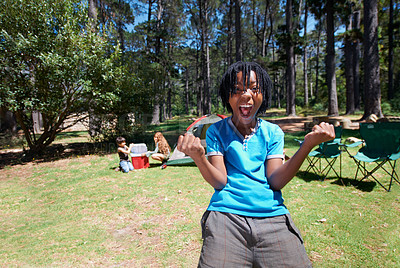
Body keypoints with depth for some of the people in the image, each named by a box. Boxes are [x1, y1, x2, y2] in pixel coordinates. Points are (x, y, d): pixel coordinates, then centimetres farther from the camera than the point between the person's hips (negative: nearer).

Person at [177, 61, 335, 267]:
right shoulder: (216, 131, 8)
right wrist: (198, 156, -21)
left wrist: (308, 145, -11)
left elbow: (275, 181, 0)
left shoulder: (273, 132, 12)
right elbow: (220, 181, -2)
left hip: (273, 216, 2)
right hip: (226, 214, -2)